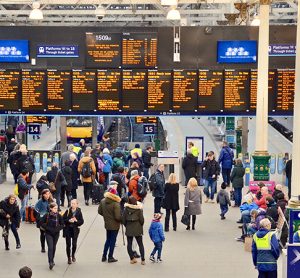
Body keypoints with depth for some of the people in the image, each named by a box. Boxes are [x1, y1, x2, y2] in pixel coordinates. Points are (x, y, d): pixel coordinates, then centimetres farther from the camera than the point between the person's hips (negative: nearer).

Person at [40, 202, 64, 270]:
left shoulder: (59, 216, -8)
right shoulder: (47, 215, -12)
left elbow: (62, 225, -1)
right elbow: (41, 223, -4)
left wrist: (57, 229, -15)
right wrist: (47, 228, -13)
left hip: (56, 234, 2)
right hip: (48, 234, -2)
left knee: (54, 247, 14)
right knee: (50, 247, -12)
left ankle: (52, 260, 33)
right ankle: (50, 262, -11)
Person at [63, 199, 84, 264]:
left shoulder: (79, 212, -3)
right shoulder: (67, 211, -3)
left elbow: (82, 221, -2)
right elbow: (63, 219, -3)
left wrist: (76, 221, -20)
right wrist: (69, 220, -19)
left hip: (75, 230, 0)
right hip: (68, 229, 0)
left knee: (74, 244, 4)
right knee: (68, 244, 2)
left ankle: (73, 255, 33)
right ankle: (69, 258, 15)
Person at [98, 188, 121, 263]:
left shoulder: (102, 201, -5)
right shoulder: (116, 204, -24)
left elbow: (99, 211, 5)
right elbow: (117, 217, -24)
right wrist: (121, 219, -4)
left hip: (107, 224, 6)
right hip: (114, 225, -6)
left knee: (108, 240, 21)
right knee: (113, 241, 8)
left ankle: (104, 256, 23)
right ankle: (110, 257, 14)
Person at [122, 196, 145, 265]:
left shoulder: (126, 209, -7)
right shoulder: (139, 209, -12)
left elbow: (123, 219, -3)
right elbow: (141, 219, -8)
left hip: (129, 229, 1)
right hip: (137, 229, -1)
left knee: (129, 244, 12)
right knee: (140, 244, 8)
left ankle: (132, 258, 13)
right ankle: (142, 260, 6)